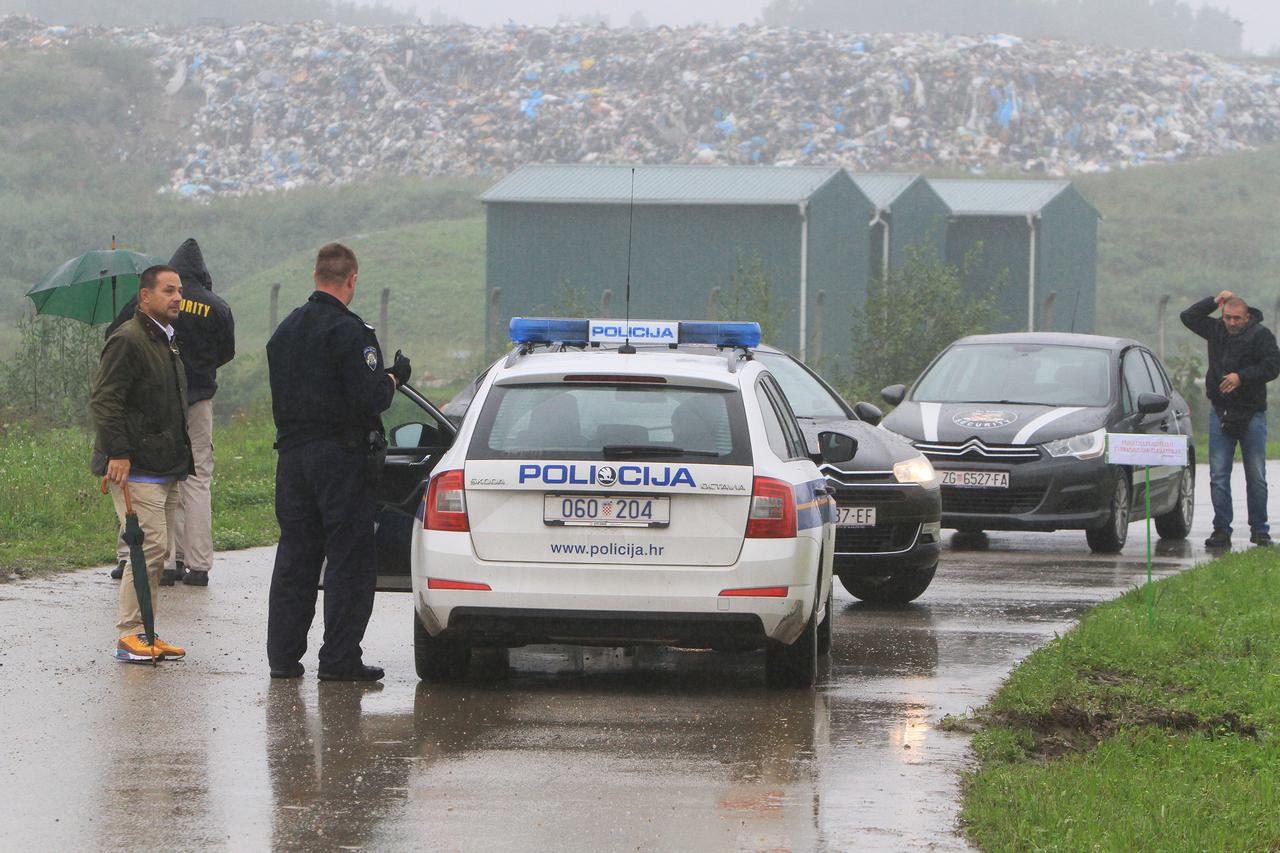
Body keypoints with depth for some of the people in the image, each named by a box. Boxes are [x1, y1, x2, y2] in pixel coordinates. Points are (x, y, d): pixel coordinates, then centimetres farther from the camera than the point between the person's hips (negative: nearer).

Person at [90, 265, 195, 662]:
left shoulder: (168, 341, 19)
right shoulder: (128, 340, -12)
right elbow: (104, 401, -17)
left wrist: (183, 455, 27)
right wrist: (117, 452, -22)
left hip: (166, 468, 10)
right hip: (137, 467, -10)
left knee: (158, 550, 10)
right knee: (151, 545, -13)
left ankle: (144, 633, 15)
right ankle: (129, 635, -9)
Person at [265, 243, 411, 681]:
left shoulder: (286, 330, 12)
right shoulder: (348, 332, -14)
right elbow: (370, 398, -19)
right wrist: (395, 377, 0)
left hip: (292, 455, 7)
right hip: (340, 456, -7)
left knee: (294, 557, 12)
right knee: (350, 561, -1)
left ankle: (283, 654, 12)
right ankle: (339, 658, -4)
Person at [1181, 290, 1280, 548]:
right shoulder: (1217, 331, 9)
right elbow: (1188, 317, 15)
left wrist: (1241, 377, -21)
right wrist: (1214, 302, 5)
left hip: (1251, 415, -4)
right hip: (1221, 412, 4)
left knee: (1256, 477, 2)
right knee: (1218, 476, -1)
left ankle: (1259, 530, 11)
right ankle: (1222, 530, 2)